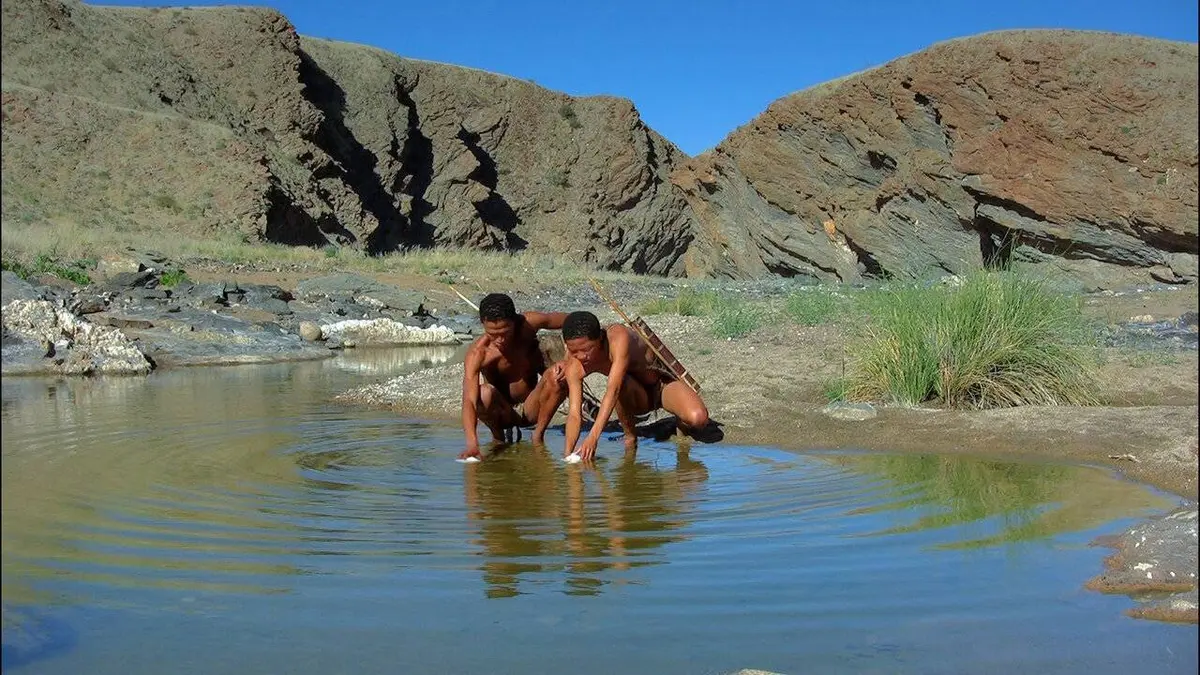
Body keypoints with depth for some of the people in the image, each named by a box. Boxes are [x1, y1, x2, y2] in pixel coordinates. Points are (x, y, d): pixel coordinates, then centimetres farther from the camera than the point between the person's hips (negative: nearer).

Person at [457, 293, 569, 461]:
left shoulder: (528, 324, -17)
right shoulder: (477, 353, -26)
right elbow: (468, 401, -37)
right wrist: (472, 443, -53)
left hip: (530, 409, 2)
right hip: (501, 413, -2)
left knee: (557, 374, -26)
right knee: (484, 393, -36)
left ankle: (538, 435, -8)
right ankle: (498, 436, -4)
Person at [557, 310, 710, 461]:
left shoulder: (619, 337, -36)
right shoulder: (574, 367, -21)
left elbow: (613, 390, -44)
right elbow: (574, 414, -24)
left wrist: (593, 436, -51)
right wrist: (568, 454, -40)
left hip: (664, 381, -2)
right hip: (638, 397, 3)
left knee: (698, 419, -31)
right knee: (624, 384, -36)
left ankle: (681, 423, 6)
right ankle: (630, 437, -9)